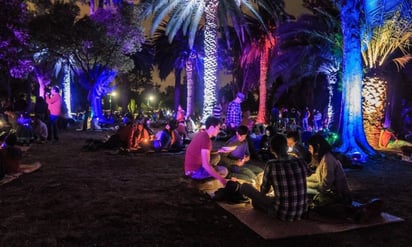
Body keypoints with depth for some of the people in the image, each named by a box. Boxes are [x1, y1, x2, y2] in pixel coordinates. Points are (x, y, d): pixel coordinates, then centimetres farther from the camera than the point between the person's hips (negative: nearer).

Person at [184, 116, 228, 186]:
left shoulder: (201, 134, 4)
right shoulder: (206, 139, -25)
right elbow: (206, 165, -31)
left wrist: (219, 151, 15)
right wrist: (220, 178, -26)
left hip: (193, 166, 9)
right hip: (194, 171, -9)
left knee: (217, 156, 16)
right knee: (224, 171, -8)